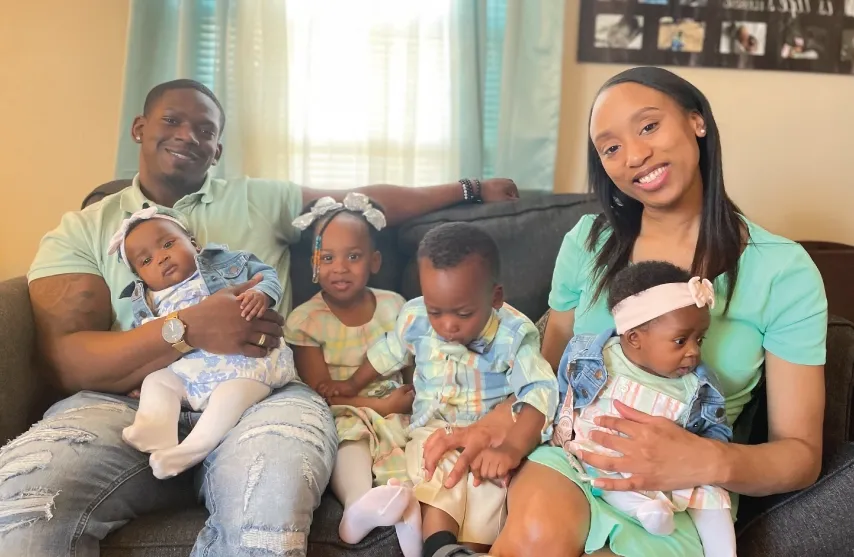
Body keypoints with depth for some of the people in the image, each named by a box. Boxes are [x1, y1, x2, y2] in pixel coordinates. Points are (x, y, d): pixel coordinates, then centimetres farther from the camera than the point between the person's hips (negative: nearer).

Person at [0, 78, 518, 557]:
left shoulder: (260, 199, 20)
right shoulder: (80, 231, 13)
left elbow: (366, 201, 25)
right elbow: (68, 361, 0)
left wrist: (467, 189, 26)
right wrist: (190, 329, -16)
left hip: (260, 395, 0)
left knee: (269, 509, -36)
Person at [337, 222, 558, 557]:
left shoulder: (513, 335, -20)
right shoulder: (414, 318, -8)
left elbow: (539, 393, -27)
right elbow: (387, 354, 13)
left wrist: (513, 447, -44)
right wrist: (354, 385, 28)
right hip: (433, 430, 2)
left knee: (486, 501, -22)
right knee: (436, 492, -25)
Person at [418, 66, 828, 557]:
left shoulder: (783, 271, -6)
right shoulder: (588, 241, 3)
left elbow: (802, 453, -4)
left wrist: (712, 462, -25)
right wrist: (500, 420, -11)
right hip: (570, 452, 2)